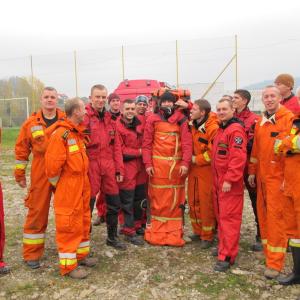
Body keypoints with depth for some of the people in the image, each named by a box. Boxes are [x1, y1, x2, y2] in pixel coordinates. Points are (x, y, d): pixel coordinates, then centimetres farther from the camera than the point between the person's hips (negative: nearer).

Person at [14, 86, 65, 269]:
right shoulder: (31, 123, 1)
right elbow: (21, 150, 6)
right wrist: (20, 174, 8)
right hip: (40, 176, -1)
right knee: (37, 212, 4)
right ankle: (32, 254, 17)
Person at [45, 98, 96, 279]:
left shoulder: (79, 133, 11)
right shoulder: (61, 134, -19)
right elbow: (52, 163, -21)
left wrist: (84, 180, 14)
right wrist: (58, 183, -8)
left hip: (83, 186, 9)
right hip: (68, 189, -9)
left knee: (83, 220, 18)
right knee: (68, 224, 0)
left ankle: (81, 254, 34)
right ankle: (68, 265, 12)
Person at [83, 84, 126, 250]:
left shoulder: (110, 118, 12)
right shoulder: (84, 117, -8)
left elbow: (116, 145, 12)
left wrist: (119, 169, 9)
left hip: (109, 167, 6)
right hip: (91, 166, -6)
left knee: (114, 204, 14)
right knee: (88, 205, 4)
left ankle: (112, 237, 32)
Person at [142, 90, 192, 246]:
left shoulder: (181, 119, 5)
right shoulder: (152, 119, 5)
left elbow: (187, 142, -1)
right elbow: (147, 143, 3)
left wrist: (185, 163, -10)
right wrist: (148, 163, -5)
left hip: (177, 165, 1)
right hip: (157, 164, -1)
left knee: (176, 199, 6)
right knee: (158, 199, 4)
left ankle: (175, 233, 16)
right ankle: (156, 233, 13)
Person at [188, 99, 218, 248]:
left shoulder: (213, 128, -19)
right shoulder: (192, 124, 3)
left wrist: (196, 159, -14)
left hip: (206, 170, -7)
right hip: (193, 169, 7)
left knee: (206, 203, 2)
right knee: (193, 201, 14)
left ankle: (207, 236, 16)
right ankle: (197, 231, 29)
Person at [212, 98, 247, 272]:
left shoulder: (236, 129, -15)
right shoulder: (221, 130, 15)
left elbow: (238, 158, -21)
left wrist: (229, 180, -22)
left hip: (230, 184, -9)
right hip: (218, 182, 9)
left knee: (229, 218, -5)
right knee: (221, 216, 16)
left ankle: (227, 256, 1)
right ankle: (224, 246, 29)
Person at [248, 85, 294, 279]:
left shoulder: (289, 118, -9)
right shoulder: (261, 121, 13)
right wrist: (252, 171, 17)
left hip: (278, 176, -7)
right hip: (262, 176, 7)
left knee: (276, 217, -4)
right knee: (263, 214, 11)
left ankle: (275, 262, 4)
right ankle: (268, 251, 26)